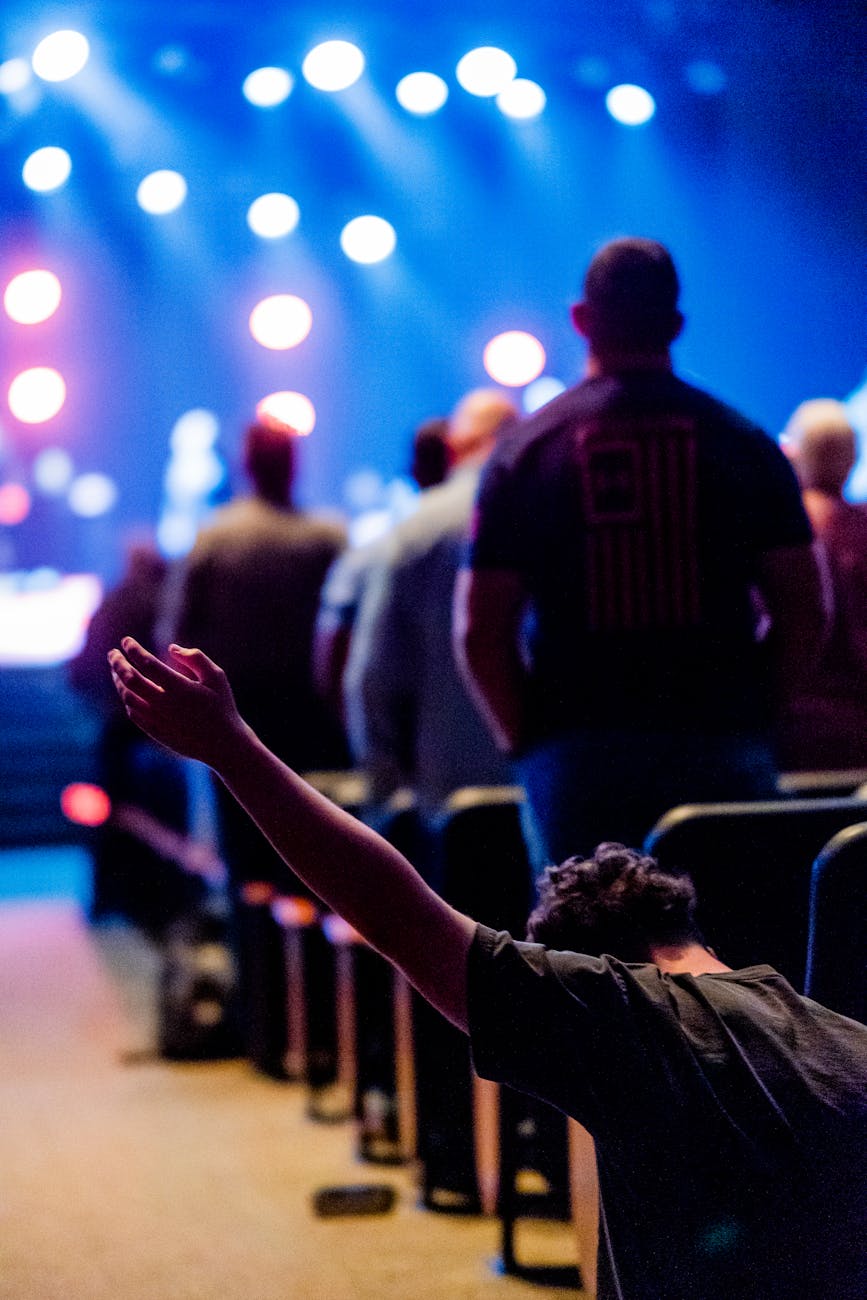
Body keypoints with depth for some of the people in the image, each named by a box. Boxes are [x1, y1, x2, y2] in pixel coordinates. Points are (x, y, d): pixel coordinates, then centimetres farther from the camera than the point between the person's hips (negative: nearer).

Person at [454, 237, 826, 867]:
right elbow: (806, 611, 1)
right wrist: (748, 710, 10)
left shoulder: (527, 449, 2)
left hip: (578, 757, 0)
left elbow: (480, 630, -1)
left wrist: (526, 739, 7)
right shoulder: (743, 442, 4)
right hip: (720, 746, 0)